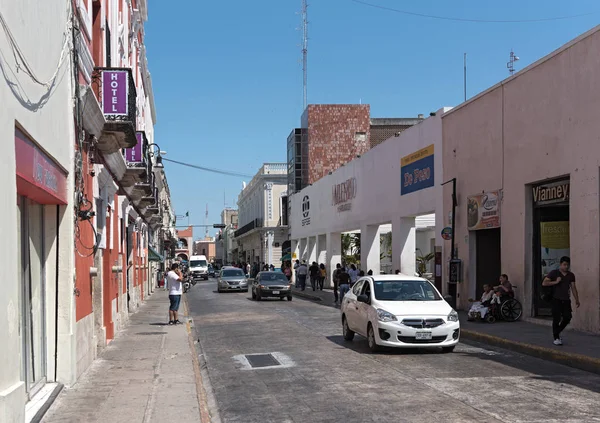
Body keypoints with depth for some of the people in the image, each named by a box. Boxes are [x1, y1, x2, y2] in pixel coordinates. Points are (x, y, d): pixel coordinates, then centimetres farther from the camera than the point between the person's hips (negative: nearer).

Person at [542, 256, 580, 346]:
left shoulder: (571, 275, 10)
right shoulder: (554, 273, -3)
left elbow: (573, 288, 10)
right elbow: (544, 283, -9)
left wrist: (577, 300, 2)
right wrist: (555, 282, -17)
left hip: (566, 300, 4)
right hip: (556, 300, -4)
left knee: (567, 317, 0)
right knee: (556, 319, -3)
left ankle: (557, 332, 24)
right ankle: (556, 338, 7)